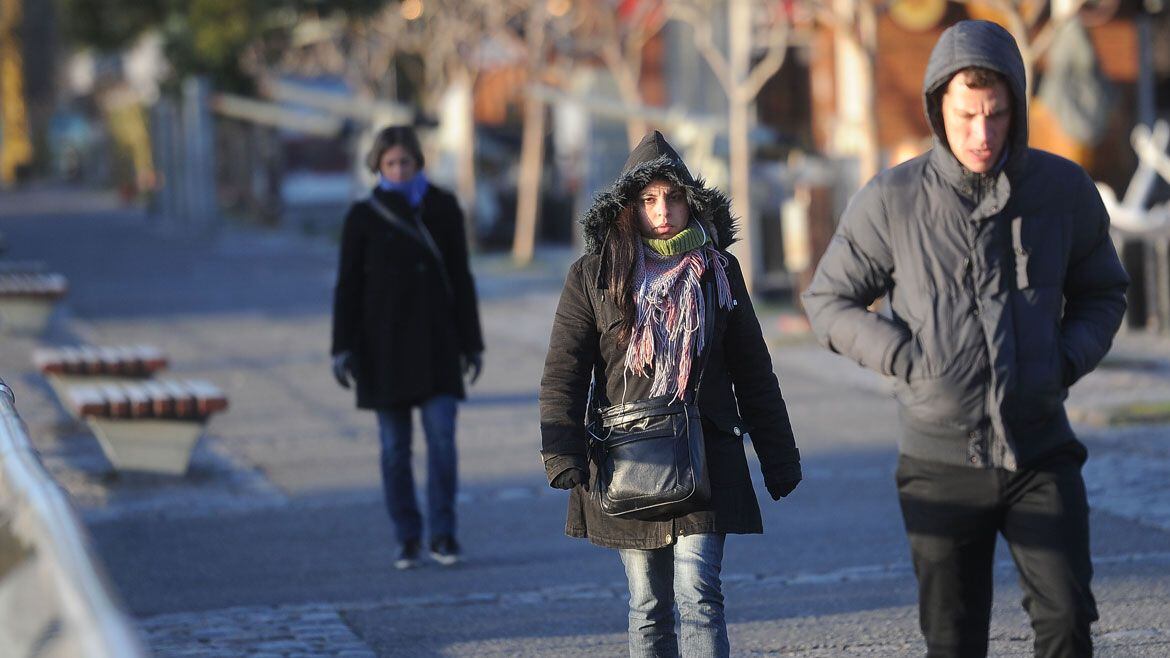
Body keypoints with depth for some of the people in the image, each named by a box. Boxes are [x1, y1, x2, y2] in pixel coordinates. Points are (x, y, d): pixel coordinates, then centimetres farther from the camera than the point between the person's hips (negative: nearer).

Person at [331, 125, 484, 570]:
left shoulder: (442, 208, 4)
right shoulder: (364, 217, 1)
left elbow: (461, 279, 8)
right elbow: (348, 286, 1)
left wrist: (472, 344, 5)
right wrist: (343, 349, -7)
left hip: (436, 342, 0)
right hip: (384, 343, 0)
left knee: (442, 437, -10)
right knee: (395, 446, 2)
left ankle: (442, 535, -2)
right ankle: (407, 540, 11)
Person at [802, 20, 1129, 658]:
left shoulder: (1064, 188, -2)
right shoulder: (891, 200, -7)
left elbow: (1102, 293, 14)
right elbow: (828, 300, 5)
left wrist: (1066, 361, -5)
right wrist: (908, 361, -10)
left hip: (1042, 454, 1)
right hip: (944, 458, -1)